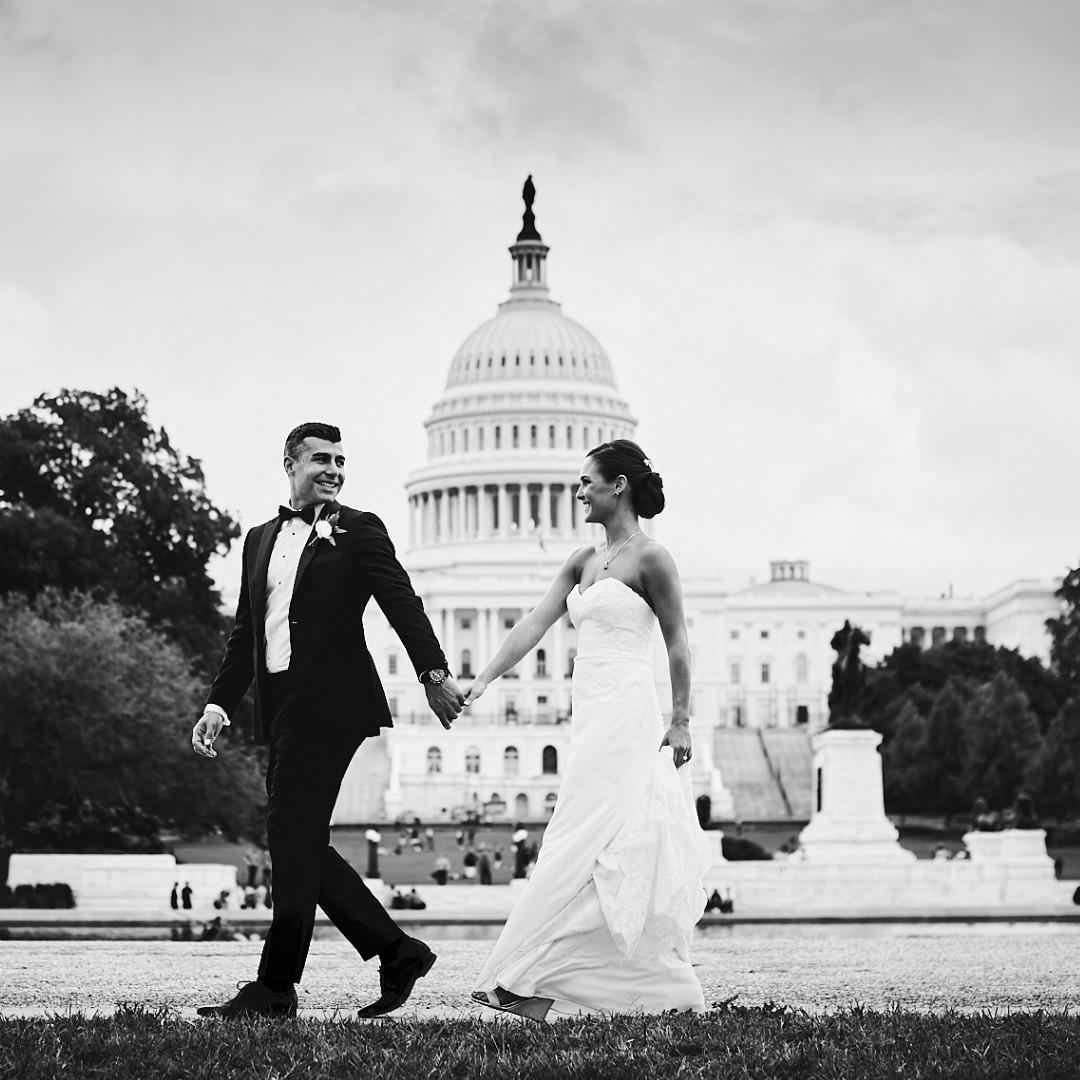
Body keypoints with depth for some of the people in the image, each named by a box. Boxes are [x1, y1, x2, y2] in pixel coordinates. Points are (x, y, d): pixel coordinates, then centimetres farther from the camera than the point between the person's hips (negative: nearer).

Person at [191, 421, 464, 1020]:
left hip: (330, 704, -7)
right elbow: (245, 633, 21)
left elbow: (401, 601, -9)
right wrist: (218, 703, 12)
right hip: (280, 708, 7)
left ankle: (275, 987, -3)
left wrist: (434, 673, -22)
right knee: (300, 845, 6)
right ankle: (397, 952, 17)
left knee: (294, 840, -8)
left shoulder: (358, 530, 2)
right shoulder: (261, 538, 19)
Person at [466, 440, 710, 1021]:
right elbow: (534, 623, 10)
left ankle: (532, 979, -8)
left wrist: (680, 723, -8)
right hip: (593, 715, 8)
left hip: (626, 713, -8)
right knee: (613, 853, 7)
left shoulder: (650, 558, -7)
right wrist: (483, 679, 2)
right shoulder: (583, 560, 15)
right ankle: (664, 989, 10)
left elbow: (676, 644, -6)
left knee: (580, 847, -9)